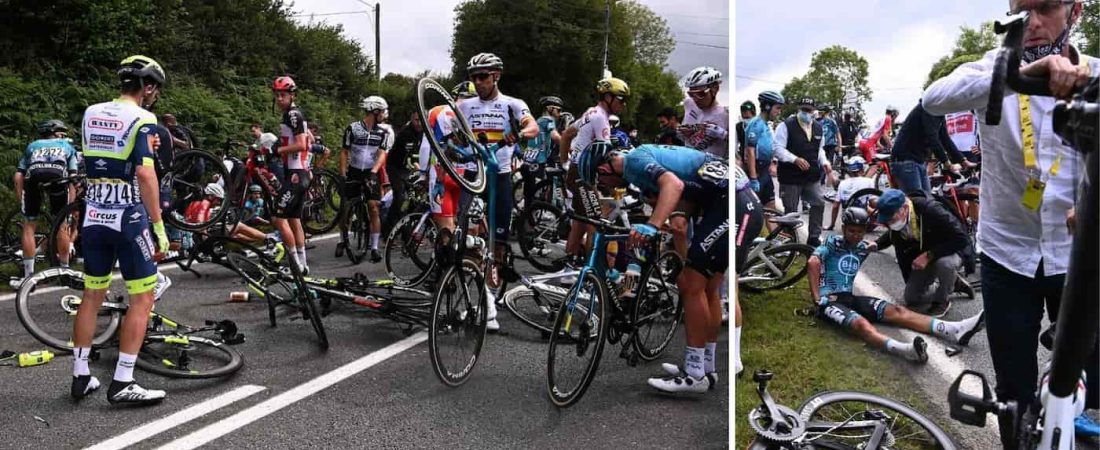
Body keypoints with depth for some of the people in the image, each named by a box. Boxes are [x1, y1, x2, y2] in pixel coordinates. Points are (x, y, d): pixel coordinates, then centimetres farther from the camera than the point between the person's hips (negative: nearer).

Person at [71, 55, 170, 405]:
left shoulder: (91, 113, 10)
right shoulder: (142, 119, -10)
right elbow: (144, 173, -19)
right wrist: (159, 226, -17)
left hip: (93, 216, 7)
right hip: (128, 218, -7)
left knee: (92, 296, 15)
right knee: (142, 299, 1)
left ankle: (80, 377, 21)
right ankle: (122, 383, -1)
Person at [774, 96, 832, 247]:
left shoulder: (818, 128, 12)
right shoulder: (786, 126, -9)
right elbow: (778, 148, -14)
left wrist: (824, 162, 7)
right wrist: (795, 159, -26)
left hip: (811, 177, 6)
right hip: (791, 177, -6)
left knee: (819, 204, 5)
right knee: (791, 211, 1)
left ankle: (814, 237, 18)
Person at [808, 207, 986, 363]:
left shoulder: (864, 248, 16)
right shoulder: (833, 242, -3)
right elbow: (813, 262, -19)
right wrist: (817, 298, -24)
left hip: (849, 297, 7)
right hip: (829, 299, -7)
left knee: (896, 311, -15)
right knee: (861, 323, -35)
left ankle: (955, 330, -30)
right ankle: (904, 349, -64)